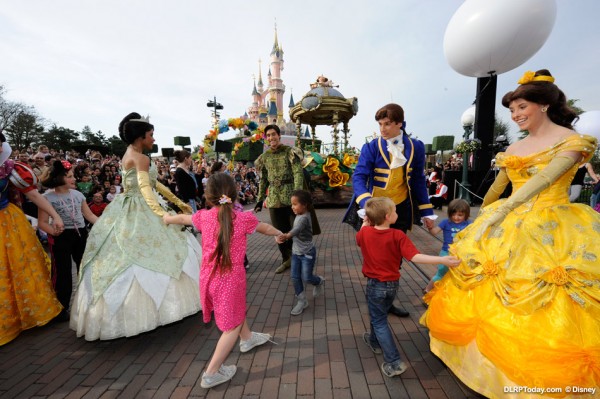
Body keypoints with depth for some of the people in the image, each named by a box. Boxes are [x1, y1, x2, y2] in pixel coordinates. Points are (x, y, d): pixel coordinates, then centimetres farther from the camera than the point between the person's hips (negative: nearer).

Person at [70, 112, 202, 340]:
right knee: (141, 259, -2)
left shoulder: (130, 155, 15)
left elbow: (155, 184, 15)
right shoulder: (141, 158, -15)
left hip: (129, 212, 9)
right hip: (139, 214, -9)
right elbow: (146, 189, -28)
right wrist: (163, 215, -40)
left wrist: (178, 203, 15)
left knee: (122, 259, 14)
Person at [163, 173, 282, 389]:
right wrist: (280, 233, 27)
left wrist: (168, 218, 40)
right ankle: (211, 373, 23)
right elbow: (265, 228, 6)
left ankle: (247, 338, 53)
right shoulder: (243, 218, -13)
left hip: (208, 278, 6)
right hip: (230, 280, -5)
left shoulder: (204, 216, -4)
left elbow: (181, 218, 17)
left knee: (237, 308, 31)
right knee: (233, 325, 15)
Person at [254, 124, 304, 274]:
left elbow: (298, 173, -12)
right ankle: (286, 259, 25)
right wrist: (260, 200, 11)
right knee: (280, 231, 10)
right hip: (274, 199, 5)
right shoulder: (264, 157, 10)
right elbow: (263, 180, 15)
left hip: (290, 197, -4)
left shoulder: (290, 152, -4)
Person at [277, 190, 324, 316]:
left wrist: (286, 236, -61)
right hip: (296, 252, 8)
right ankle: (302, 301, 22)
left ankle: (320, 282, 36)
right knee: (295, 278, 7)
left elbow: (297, 229, -44)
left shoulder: (304, 218, -25)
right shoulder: (299, 215, 3)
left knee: (307, 278, 2)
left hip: (307, 253, -8)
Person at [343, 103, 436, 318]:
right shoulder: (371, 147, -8)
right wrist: (366, 203, -36)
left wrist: (426, 211, 8)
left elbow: (418, 181, 8)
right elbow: (359, 176, -18)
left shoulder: (416, 147, 1)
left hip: (400, 210, 3)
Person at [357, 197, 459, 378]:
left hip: (375, 284, -2)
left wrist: (364, 224, 21)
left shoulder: (364, 233, -15)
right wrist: (442, 260, -27)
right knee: (379, 315, 26)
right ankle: (375, 341, 48)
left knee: (379, 321, 11)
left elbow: (359, 239, 9)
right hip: (393, 284, 2)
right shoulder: (398, 235, -20)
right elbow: (415, 256, -28)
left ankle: (394, 363, 8)